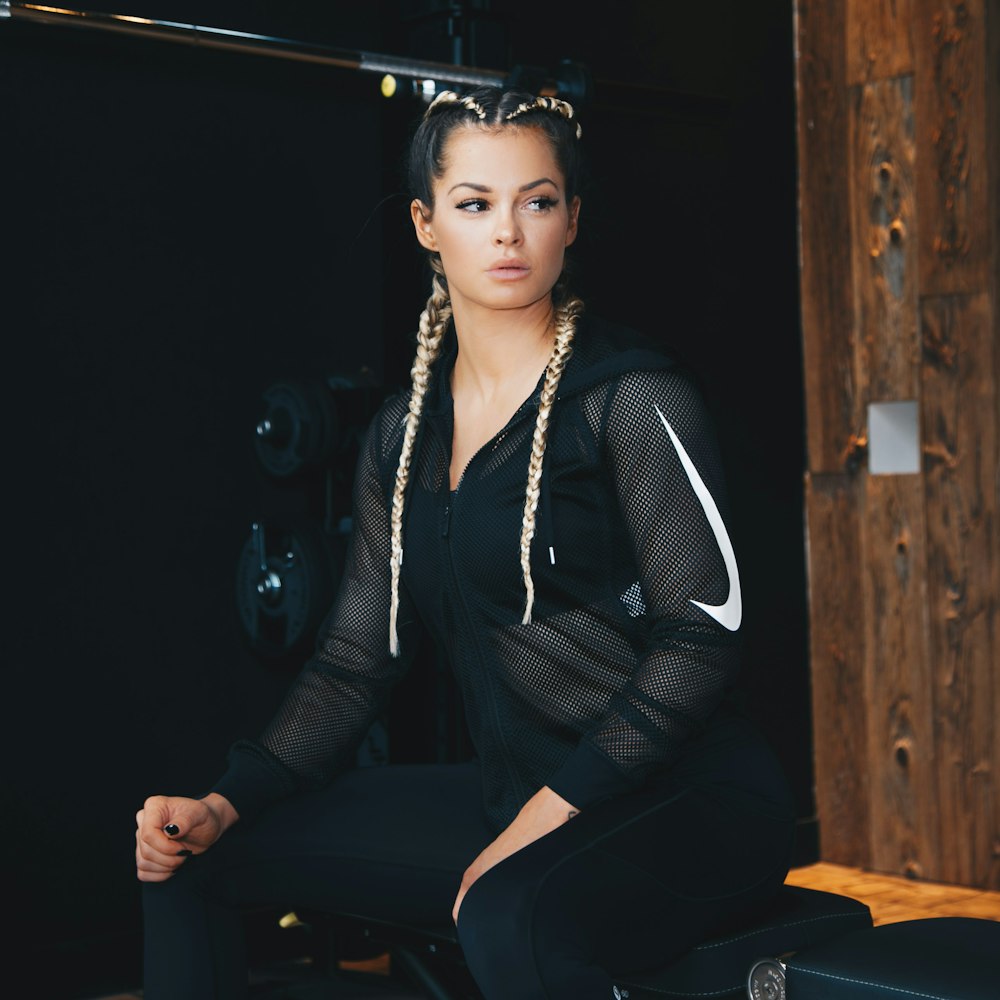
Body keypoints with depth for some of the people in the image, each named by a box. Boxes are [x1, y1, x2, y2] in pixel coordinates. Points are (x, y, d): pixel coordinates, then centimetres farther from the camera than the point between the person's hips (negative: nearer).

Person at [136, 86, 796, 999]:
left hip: (686, 801, -6)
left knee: (511, 919, -40)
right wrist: (222, 807, -2)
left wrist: (546, 817, -19)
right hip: (511, 791, 7)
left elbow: (705, 630, -14)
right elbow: (357, 657, 12)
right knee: (190, 853, 4)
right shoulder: (402, 434, 11)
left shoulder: (632, 396, -8)